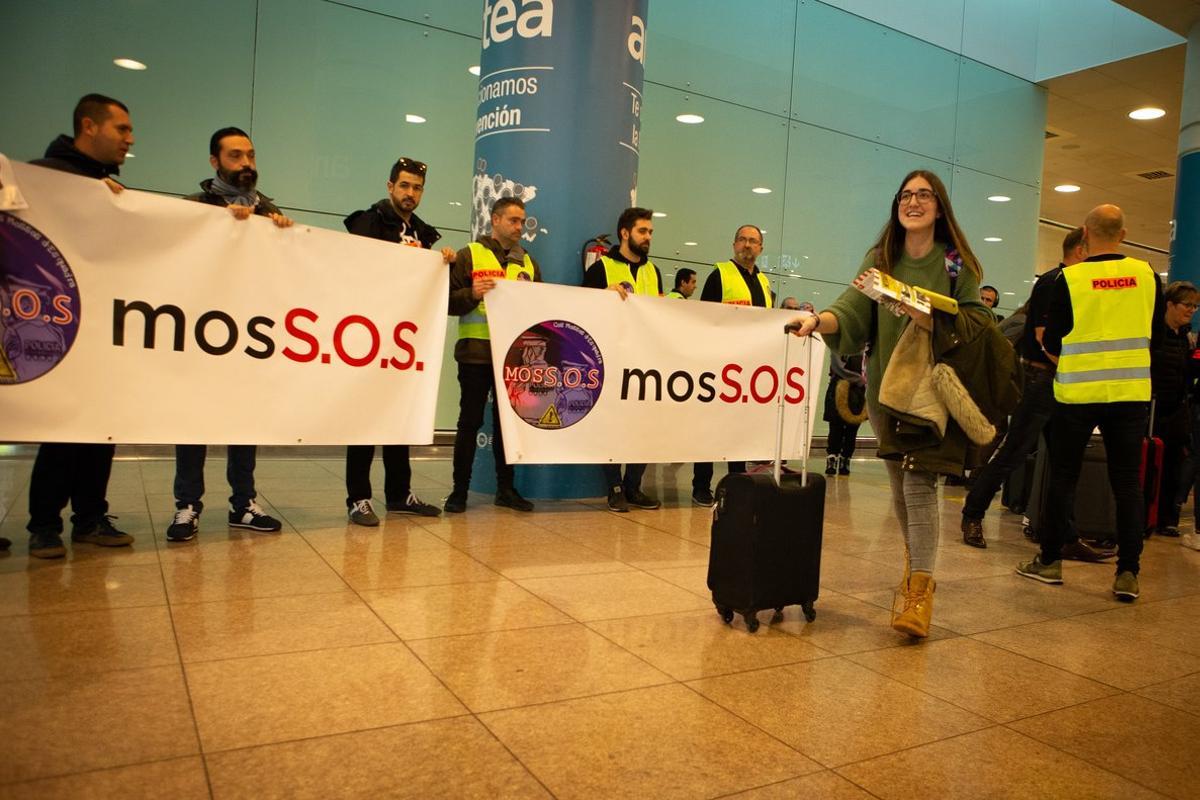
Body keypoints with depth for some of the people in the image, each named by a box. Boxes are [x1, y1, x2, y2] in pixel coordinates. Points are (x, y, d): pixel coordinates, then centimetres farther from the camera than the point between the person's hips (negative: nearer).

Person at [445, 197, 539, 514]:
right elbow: (450, 301, -3)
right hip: (476, 353, -4)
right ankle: (460, 489, 10)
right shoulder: (470, 255, 3)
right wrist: (472, 294, -20)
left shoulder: (528, 262, 17)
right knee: (470, 421, 1)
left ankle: (506, 488, 17)